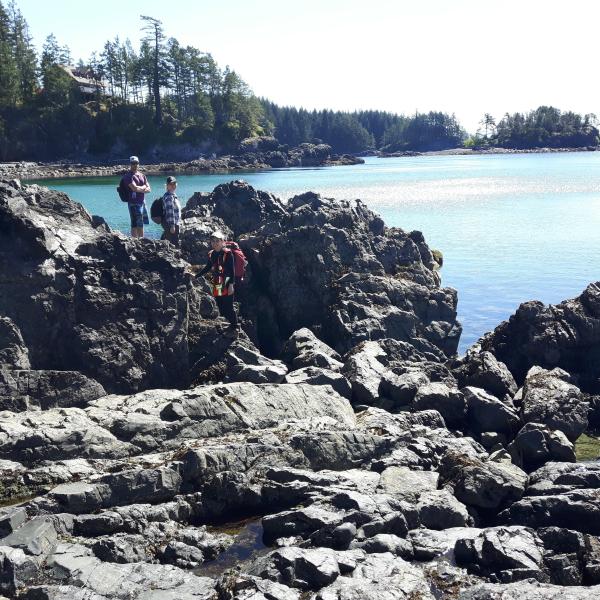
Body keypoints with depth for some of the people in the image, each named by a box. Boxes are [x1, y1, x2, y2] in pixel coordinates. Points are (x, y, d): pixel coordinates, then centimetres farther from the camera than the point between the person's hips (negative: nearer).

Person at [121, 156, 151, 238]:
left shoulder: (142, 175, 15)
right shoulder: (128, 176, -6)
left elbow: (149, 189, 8)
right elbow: (134, 188, -20)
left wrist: (139, 189, -10)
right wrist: (143, 187, -2)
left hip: (142, 202, 7)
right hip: (134, 203, -7)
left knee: (141, 224, 12)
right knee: (135, 225, -8)